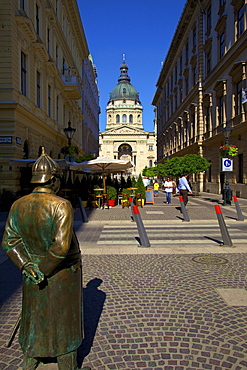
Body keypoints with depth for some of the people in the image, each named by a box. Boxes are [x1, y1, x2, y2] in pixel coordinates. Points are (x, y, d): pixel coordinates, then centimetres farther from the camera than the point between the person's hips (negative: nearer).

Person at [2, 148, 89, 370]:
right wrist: (44, 270, -17)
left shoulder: (18, 206, -6)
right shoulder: (62, 206, -24)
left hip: (32, 273, 5)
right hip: (63, 274, -5)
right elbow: (61, 246, -29)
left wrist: (26, 265, -9)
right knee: (64, 320, 14)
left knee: (34, 316, 25)